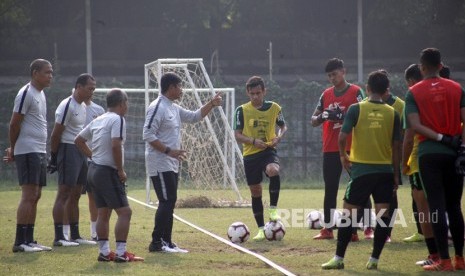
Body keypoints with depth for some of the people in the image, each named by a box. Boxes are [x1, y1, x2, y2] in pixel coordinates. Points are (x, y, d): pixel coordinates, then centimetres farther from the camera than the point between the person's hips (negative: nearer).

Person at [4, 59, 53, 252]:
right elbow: (14, 124, -12)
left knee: (35, 196, 10)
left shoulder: (41, 94, 16)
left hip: (40, 152, 9)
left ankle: (29, 240, 14)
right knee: (29, 196, -11)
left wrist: (13, 149, 15)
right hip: (28, 152, -9)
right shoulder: (26, 94, -13)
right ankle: (20, 242, -10)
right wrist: (13, 149, -3)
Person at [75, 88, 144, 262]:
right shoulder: (117, 119, -12)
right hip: (108, 171, -9)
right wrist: (121, 170, -16)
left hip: (94, 170, 9)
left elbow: (78, 140, 21)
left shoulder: (97, 120, 14)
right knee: (124, 211, -7)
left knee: (103, 212, 12)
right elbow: (115, 145, -24)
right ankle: (120, 253, -11)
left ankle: (104, 252, 13)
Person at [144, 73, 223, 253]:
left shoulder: (174, 108, 15)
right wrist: (169, 151, -24)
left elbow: (194, 117, 27)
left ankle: (166, 242, 13)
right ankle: (156, 242, -10)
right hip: (160, 165, -10)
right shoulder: (157, 108, -14)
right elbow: (148, 135, -20)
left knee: (169, 202, 10)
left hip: (172, 164, 10)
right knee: (167, 201, -12)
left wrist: (211, 104, 15)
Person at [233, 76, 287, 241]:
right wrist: (253, 141, -17)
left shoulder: (274, 108, 1)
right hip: (250, 154, 1)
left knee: (273, 171, -35)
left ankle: (273, 208, -19)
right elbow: (237, 134, -1)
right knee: (255, 192, 6)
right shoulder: (242, 110, -1)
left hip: (268, 151, -1)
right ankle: (261, 229, 18)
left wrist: (280, 137, -7)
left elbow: (283, 126, 15)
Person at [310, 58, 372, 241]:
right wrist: (322, 117, -10)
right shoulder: (326, 94, 12)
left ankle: (368, 228, -2)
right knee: (330, 189, 7)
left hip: (352, 148, -5)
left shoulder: (356, 92, -3)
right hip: (330, 150, 5)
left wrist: (342, 116, -23)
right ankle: (327, 229, 12)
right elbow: (313, 121, 13)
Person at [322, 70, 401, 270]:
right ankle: (374, 259, 3)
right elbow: (396, 147, 2)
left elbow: (342, 137, -10)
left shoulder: (356, 109, -5)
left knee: (348, 213, 5)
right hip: (385, 170, 1)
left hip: (361, 169, -1)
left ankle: (338, 258, 6)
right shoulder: (392, 113, 1)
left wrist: (343, 156, 9)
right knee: (382, 214, 4)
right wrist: (396, 174, 10)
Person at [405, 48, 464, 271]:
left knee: (437, 207, -3)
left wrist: (440, 138, -10)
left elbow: (415, 125, -11)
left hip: (428, 153, -3)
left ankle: (444, 260, -6)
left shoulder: (414, 92, -1)